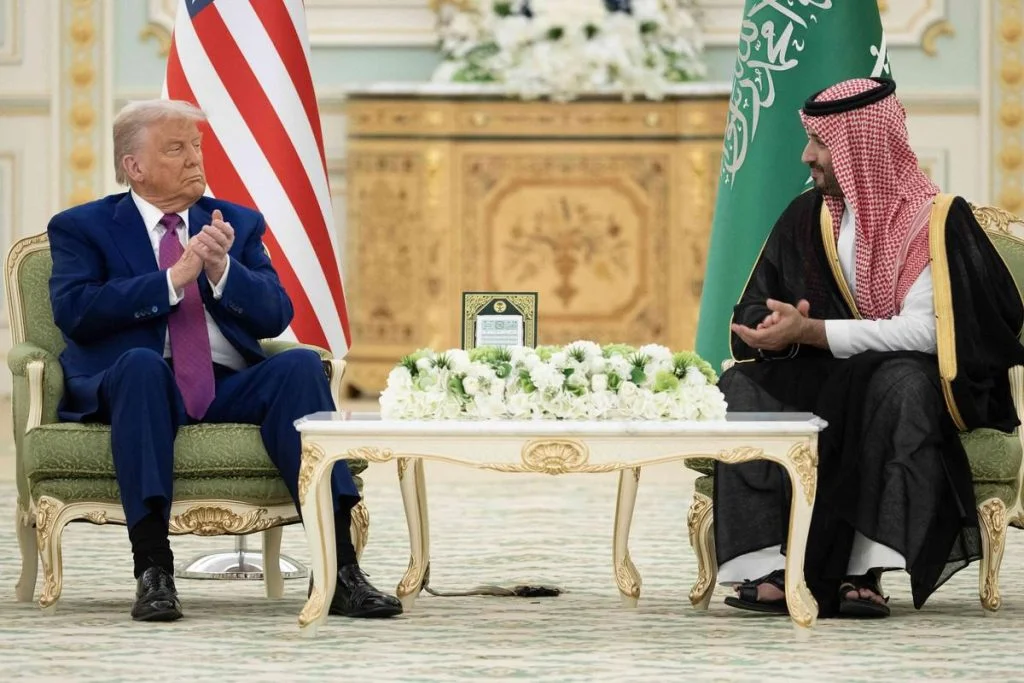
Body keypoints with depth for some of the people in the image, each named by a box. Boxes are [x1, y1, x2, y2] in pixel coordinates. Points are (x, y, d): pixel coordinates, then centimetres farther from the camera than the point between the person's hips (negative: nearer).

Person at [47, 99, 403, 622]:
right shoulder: (81, 228, 11)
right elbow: (73, 310, -8)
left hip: (228, 388, 3)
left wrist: (222, 270, -12)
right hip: (137, 384, -3)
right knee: (140, 362, -37)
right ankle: (153, 571, -41)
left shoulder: (238, 224, 20)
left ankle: (340, 569, -35)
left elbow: (275, 315, 8)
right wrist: (173, 280, -13)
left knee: (300, 365, -27)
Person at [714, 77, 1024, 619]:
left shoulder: (937, 220, -7)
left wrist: (810, 332, -23)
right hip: (825, 384, 5)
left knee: (900, 384, -38)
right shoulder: (806, 217, 10)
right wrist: (774, 330, -17)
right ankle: (768, 566, -34)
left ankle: (864, 571, -40)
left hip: (913, 382, -5)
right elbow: (753, 312, 9)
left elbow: (926, 331, -19)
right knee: (742, 387, -22)